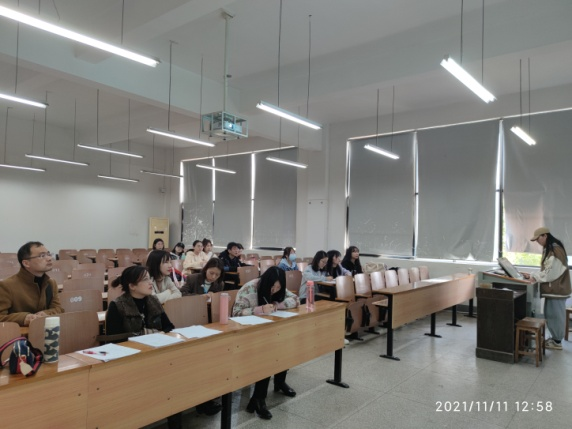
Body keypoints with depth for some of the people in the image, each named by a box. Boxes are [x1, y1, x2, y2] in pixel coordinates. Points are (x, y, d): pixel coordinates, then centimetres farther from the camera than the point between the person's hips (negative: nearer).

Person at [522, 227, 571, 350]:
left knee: (555, 314, 1)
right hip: (553, 288, 10)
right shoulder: (550, 249, 11)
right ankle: (555, 338, 26)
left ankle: (557, 342, 12)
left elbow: (550, 273, -21)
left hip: (556, 288, -10)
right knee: (551, 314, 15)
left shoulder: (555, 250, -21)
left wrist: (532, 276, -13)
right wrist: (533, 275, 5)